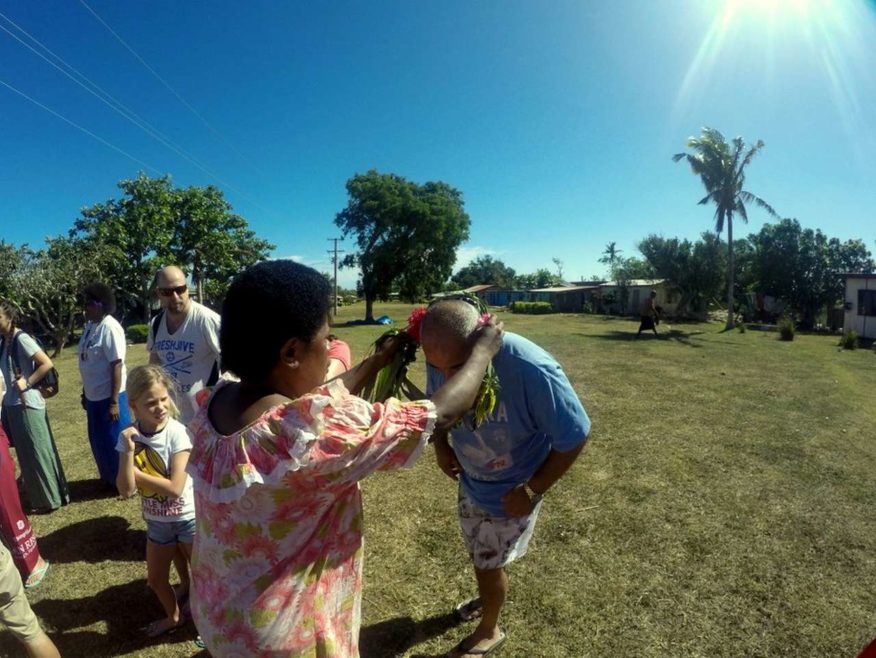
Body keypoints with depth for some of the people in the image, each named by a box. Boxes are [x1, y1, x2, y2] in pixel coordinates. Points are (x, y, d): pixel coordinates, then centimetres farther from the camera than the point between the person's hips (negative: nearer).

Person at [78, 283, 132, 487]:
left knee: (116, 440, 5)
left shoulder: (110, 328, -19)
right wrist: (85, 393, 18)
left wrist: (114, 401, -21)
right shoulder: (89, 326, 7)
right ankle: (110, 478, 36)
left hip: (109, 396, -8)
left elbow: (117, 365, -20)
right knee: (99, 441, 19)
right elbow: (88, 364, 14)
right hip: (94, 396, 8)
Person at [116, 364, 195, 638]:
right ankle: (174, 617, 50)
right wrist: (129, 451, -28)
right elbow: (126, 490, -18)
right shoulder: (128, 436, -12)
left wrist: (135, 472, -20)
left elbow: (175, 488, -27)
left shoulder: (177, 432, -24)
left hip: (188, 518, -5)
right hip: (156, 521, 5)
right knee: (155, 579, 24)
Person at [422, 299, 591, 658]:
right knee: (479, 555, 27)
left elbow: (575, 437, -24)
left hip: (511, 490, -5)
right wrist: (441, 444, -12)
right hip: (470, 480, 5)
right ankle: (489, 598, 59)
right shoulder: (442, 360, -22)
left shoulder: (533, 371, -39)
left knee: (489, 562, 15)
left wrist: (534, 489, -18)